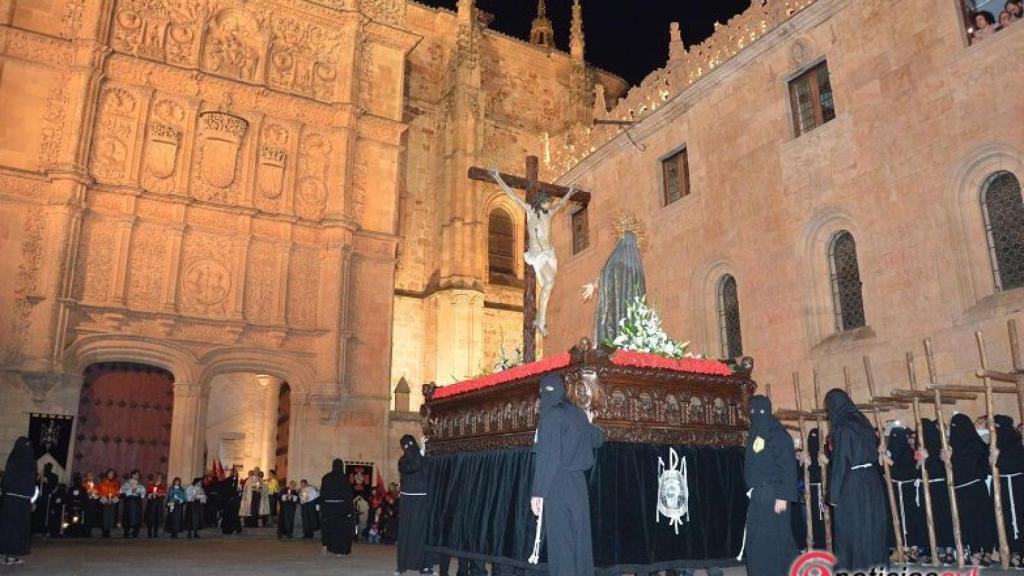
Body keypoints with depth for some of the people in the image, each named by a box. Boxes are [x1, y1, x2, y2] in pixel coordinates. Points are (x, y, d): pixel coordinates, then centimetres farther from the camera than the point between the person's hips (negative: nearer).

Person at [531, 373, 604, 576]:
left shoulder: (552, 416, -10)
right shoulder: (577, 414, 11)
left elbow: (547, 457, -16)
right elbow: (598, 439, 27)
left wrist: (538, 492, -15)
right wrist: (591, 429, 47)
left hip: (559, 485, -7)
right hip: (578, 483, 7)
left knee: (560, 543, -2)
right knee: (578, 540, 11)